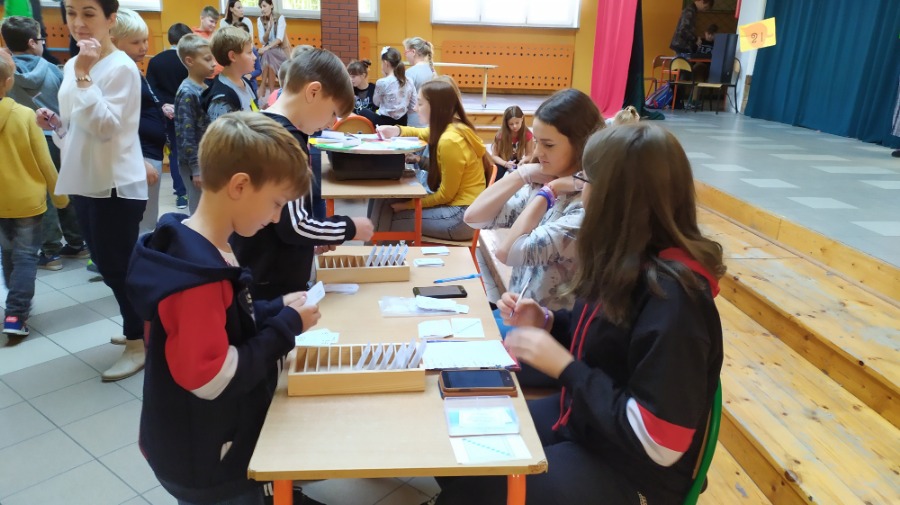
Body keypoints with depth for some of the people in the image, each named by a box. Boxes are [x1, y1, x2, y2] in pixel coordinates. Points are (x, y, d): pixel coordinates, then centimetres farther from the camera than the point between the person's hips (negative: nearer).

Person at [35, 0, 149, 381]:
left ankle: (138, 343, 17)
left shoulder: (121, 68, -14)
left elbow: (105, 127, -24)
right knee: (108, 265, 17)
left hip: (117, 185, -9)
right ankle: (139, 327, 34)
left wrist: (84, 76, -26)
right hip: (85, 182, 9)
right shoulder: (72, 65, 11)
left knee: (119, 267, 1)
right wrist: (53, 124, 0)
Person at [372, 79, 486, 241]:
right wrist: (396, 130, 7)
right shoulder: (455, 127, 4)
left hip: (461, 216, -9)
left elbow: (446, 194, -18)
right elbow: (421, 133, 26)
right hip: (457, 205, 9)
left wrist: (408, 205, -10)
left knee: (386, 216, -7)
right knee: (383, 201, 5)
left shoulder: (449, 140, -23)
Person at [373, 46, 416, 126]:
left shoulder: (382, 82, -14)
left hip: (386, 121, -5)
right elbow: (413, 106, 5)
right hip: (402, 121, 5)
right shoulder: (409, 82, 1)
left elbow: (376, 102, 2)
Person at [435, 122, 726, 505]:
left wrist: (564, 367, -24)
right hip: (581, 421, 8)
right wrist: (546, 323, -4)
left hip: (627, 473, -8)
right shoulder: (629, 261, -3)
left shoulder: (673, 297, -30)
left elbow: (660, 443, -29)